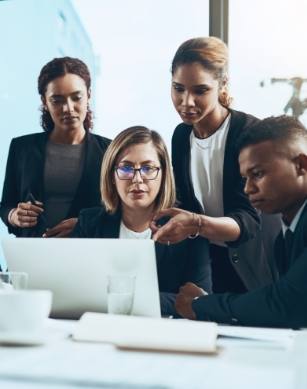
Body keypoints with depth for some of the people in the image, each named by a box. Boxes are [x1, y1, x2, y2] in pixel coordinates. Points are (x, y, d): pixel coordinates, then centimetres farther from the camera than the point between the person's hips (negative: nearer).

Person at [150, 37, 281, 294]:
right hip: (204, 261, 5)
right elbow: (187, 203, 8)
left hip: (253, 267, -5)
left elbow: (248, 221, -26)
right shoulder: (181, 135, 0)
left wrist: (198, 224, -44)